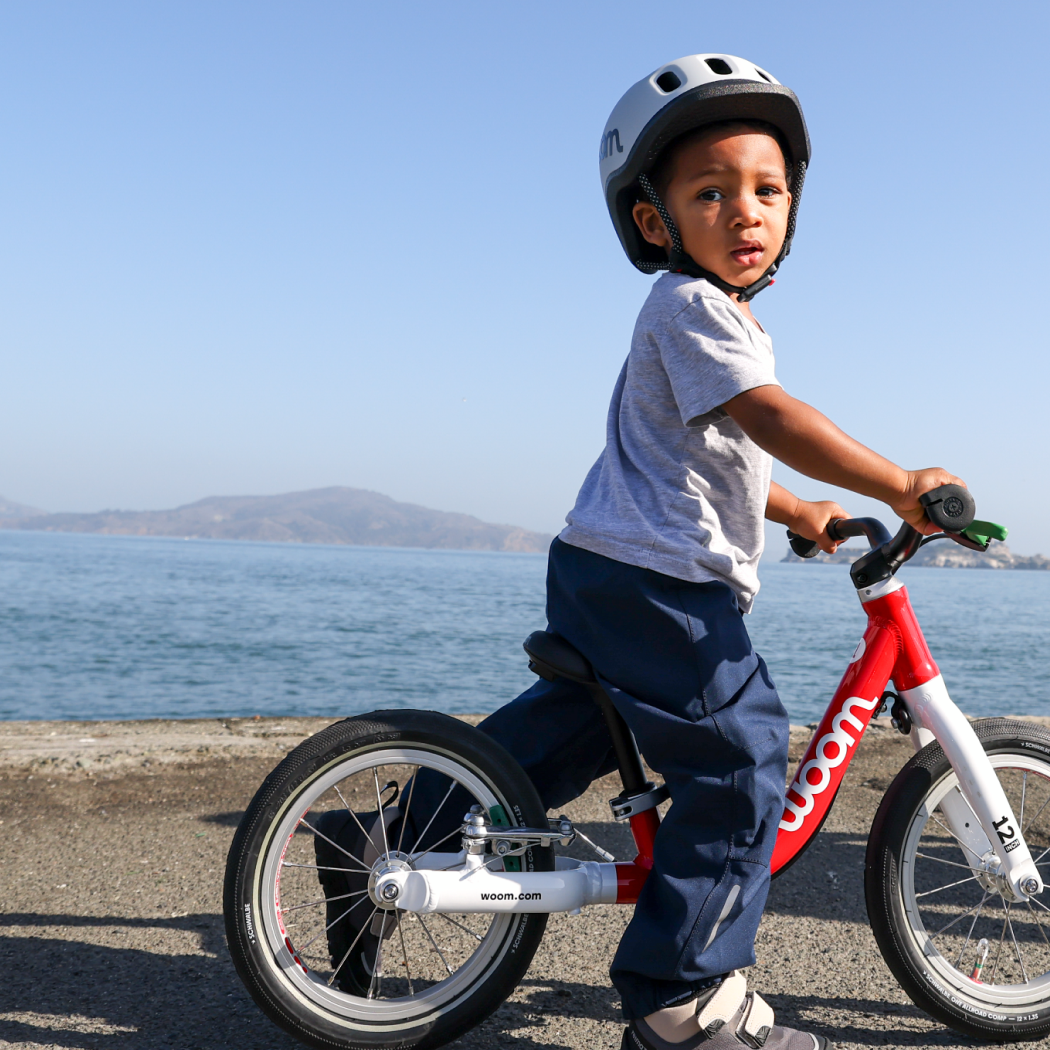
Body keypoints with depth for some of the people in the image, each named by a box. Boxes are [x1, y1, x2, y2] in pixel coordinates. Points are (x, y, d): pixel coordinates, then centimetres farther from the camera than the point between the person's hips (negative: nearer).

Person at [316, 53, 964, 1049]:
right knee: (740, 767, -4)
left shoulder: (714, 317, 21)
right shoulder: (692, 307, -12)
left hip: (601, 576, 11)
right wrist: (899, 487, -23)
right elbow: (771, 419, -25)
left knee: (568, 730, 23)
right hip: (656, 587, -11)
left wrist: (791, 511, 35)